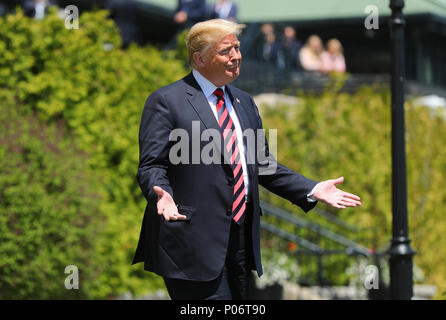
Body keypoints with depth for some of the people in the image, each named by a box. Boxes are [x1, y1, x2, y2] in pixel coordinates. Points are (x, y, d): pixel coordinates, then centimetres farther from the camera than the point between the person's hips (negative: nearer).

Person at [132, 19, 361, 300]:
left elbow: (263, 164, 24)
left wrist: (312, 190, 13)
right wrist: (162, 194, -30)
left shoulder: (244, 102, 20)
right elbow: (151, 166, -8)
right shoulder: (166, 101, -3)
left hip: (241, 242, 7)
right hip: (195, 243, -7)